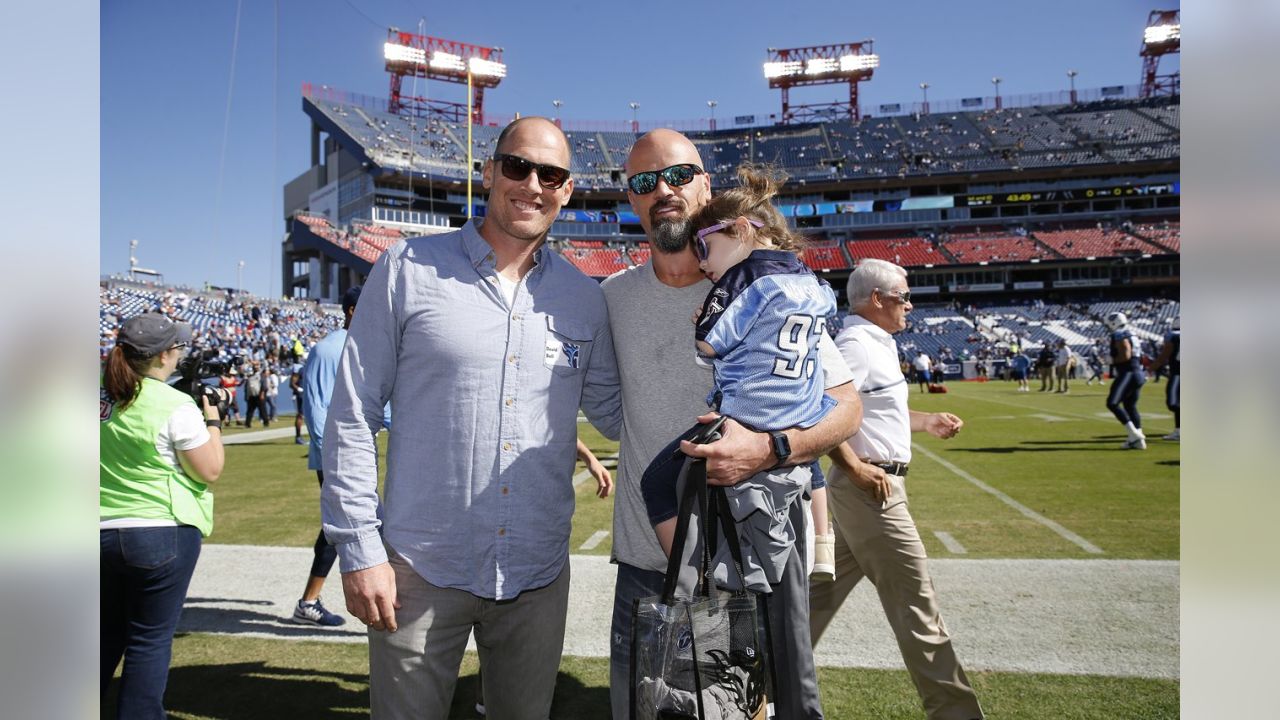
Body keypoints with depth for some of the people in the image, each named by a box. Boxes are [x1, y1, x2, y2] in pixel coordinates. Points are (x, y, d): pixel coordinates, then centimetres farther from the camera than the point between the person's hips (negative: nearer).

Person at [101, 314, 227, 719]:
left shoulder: (103, 393, 2)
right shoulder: (176, 406, -16)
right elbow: (211, 471, -11)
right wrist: (212, 415, -2)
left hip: (102, 532, 7)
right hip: (162, 534, -6)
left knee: (107, 633, 23)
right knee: (150, 640, 5)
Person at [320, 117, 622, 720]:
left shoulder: (583, 297, 4)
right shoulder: (408, 269, -5)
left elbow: (614, 410, 11)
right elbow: (351, 417, -4)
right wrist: (359, 549, -8)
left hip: (538, 576, 3)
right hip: (421, 572, -2)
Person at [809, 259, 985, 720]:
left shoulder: (875, 344, 15)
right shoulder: (857, 344, -16)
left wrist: (928, 421, 26)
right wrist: (857, 469, -24)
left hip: (865, 488, 10)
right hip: (873, 488, -10)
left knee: (824, 590, 17)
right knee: (915, 604, 0)